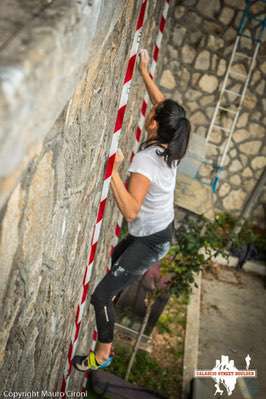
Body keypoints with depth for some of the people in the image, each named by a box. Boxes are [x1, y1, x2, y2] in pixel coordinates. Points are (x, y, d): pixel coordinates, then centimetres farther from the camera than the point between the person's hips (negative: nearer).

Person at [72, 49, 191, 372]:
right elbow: (165, 106, 9)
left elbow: (130, 211, -37)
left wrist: (113, 171, -39)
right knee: (117, 256, 34)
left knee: (101, 295, -2)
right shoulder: (169, 146, -7)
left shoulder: (145, 161, -31)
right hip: (162, 230, 9)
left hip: (151, 241, -9)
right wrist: (145, 73, 11)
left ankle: (102, 355, 14)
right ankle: (115, 292, 59)